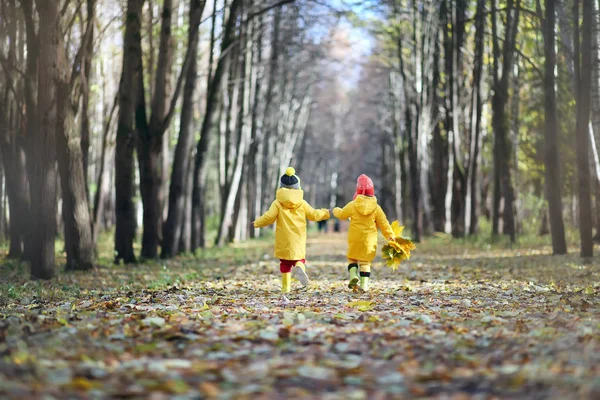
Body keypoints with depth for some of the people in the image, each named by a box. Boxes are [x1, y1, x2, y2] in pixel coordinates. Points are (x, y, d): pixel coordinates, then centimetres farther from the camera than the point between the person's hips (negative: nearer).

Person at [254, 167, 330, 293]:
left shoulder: (277, 203, -4)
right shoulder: (302, 203, 3)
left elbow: (269, 217, -10)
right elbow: (313, 215, 7)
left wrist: (257, 223, 8)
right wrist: (324, 213, 26)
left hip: (284, 240, -1)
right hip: (298, 239, 1)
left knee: (285, 262, 9)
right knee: (299, 258, 12)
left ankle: (286, 286, 5)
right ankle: (299, 267, -25)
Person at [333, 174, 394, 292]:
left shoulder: (352, 205, -5)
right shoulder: (376, 208, -4)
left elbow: (342, 214, 10)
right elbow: (384, 224, -2)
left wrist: (336, 210, 32)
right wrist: (391, 236, 7)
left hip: (354, 239, -1)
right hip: (369, 240, 1)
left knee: (352, 257, 17)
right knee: (365, 261, 8)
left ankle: (353, 274, -8)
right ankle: (364, 284, 0)